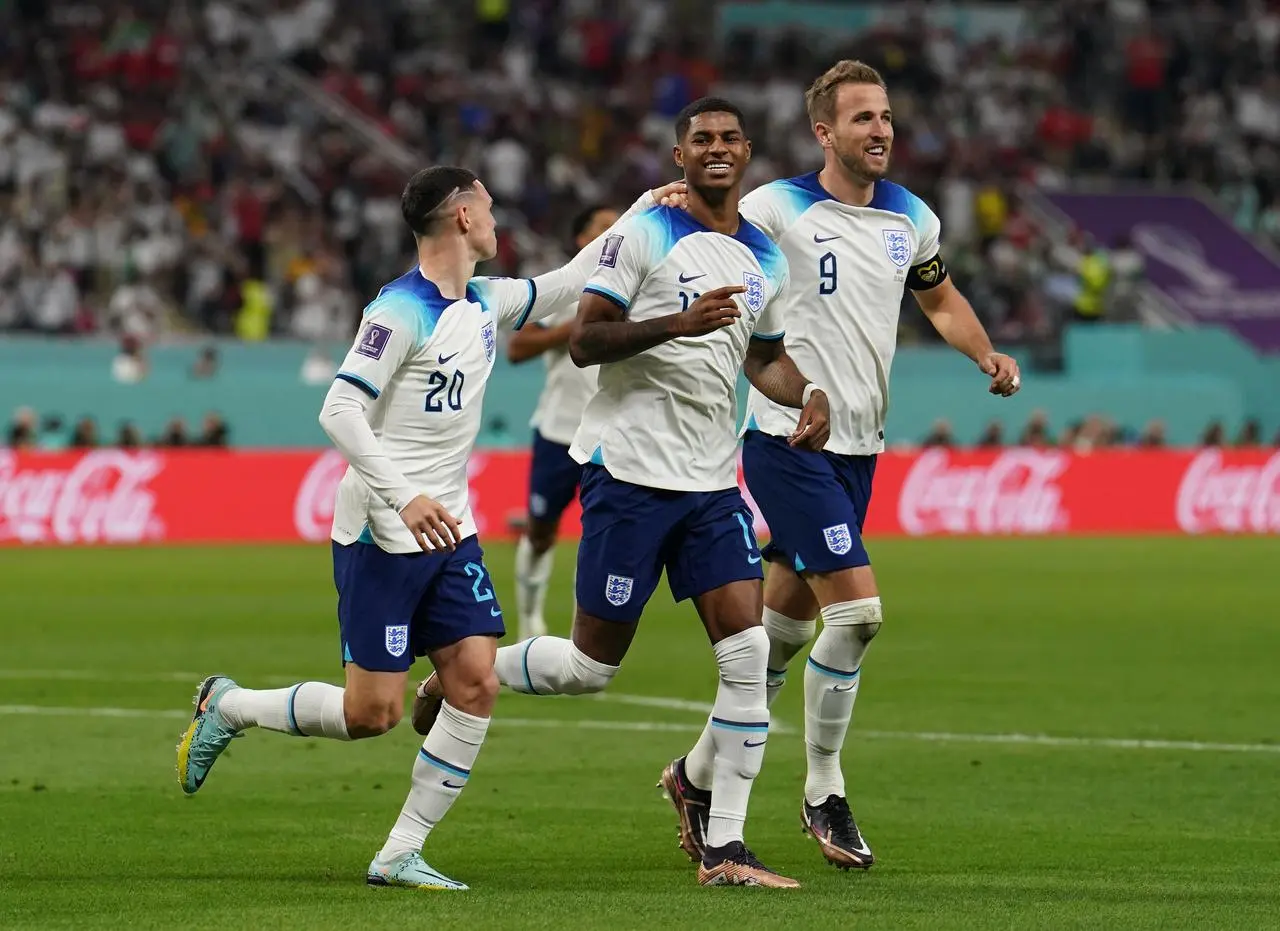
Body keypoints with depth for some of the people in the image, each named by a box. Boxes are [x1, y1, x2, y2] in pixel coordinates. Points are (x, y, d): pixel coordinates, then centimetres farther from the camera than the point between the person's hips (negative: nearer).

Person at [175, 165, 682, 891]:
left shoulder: (485, 302, 9)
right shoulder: (403, 310, -16)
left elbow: (564, 285, 26)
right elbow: (340, 411, -21)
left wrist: (637, 215, 21)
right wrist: (404, 498, -29)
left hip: (449, 531, 8)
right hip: (382, 535, -8)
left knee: (478, 686, -4)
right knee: (372, 713, -6)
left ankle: (400, 856, 3)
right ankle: (228, 707, 18)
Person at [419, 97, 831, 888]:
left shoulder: (765, 261, 11)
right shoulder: (645, 235, -8)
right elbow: (583, 342, -12)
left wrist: (808, 394, 6)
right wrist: (676, 323, -25)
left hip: (712, 481, 6)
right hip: (629, 471, -6)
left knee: (748, 654, -8)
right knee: (592, 665, -1)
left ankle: (724, 850, -3)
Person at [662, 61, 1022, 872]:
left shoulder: (910, 218, 9)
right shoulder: (777, 209, -9)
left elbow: (941, 298, 25)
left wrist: (988, 355, 8)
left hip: (860, 445, 6)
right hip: (787, 436, -6)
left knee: (786, 624, 11)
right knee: (856, 607, -16)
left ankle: (701, 774, 25)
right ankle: (824, 792, -1)